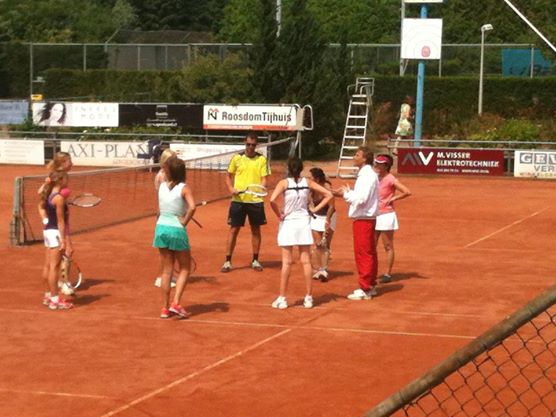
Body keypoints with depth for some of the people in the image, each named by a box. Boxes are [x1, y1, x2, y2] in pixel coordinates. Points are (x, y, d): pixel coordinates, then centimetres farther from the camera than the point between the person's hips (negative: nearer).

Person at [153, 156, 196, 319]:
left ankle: (165, 308, 13)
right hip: (177, 229, -4)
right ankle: (176, 303, -3)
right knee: (184, 269, 11)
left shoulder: (162, 186, 2)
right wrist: (185, 221, -12)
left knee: (166, 270, 12)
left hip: (161, 227, 4)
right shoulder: (183, 188, -11)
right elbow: (192, 207, -25)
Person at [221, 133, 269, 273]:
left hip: (255, 200, 0)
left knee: (256, 230, 8)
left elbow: (264, 179, -1)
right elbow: (228, 176, 12)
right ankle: (227, 261, 6)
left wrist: (262, 187, -23)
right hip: (238, 199, 0)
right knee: (234, 230, 1)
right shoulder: (237, 158, 4)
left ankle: (255, 261, 20)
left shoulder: (262, 159, 1)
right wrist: (231, 189, -6)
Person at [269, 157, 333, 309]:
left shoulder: (284, 183, -9)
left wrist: (279, 215, -9)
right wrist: (314, 209, 2)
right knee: (306, 261, 7)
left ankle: (282, 298, 4)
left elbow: (272, 200, -24)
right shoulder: (308, 183, 0)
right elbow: (328, 195, 1)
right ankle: (308, 298, 10)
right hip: (304, 222, 2)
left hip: (288, 222, -2)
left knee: (286, 262, 2)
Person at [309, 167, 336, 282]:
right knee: (318, 245, 4)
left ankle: (324, 270, -8)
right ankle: (318, 269, 10)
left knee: (325, 245, -5)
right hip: (316, 217, 5)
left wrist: (327, 221, -26)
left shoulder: (326, 188, -22)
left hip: (327, 217, -5)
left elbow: (331, 206, -22)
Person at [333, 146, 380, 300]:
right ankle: (370, 286, 23)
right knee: (369, 254, 15)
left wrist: (346, 194, -10)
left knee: (363, 254, -6)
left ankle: (365, 289, -2)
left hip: (363, 220, -10)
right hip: (365, 219, 10)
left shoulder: (368, 175, -17)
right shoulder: (365, 174, 15)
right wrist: (347, 193, 6)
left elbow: (361, 199, -23)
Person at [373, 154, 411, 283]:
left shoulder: (390, 179, -12)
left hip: (386, 216, -8)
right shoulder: (376, 179, 9)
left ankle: (388, 274, 6)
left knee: (388, 247, 1)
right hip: (375, 215, 8)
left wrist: (394, 198, -13)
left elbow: (407, 192, -19)